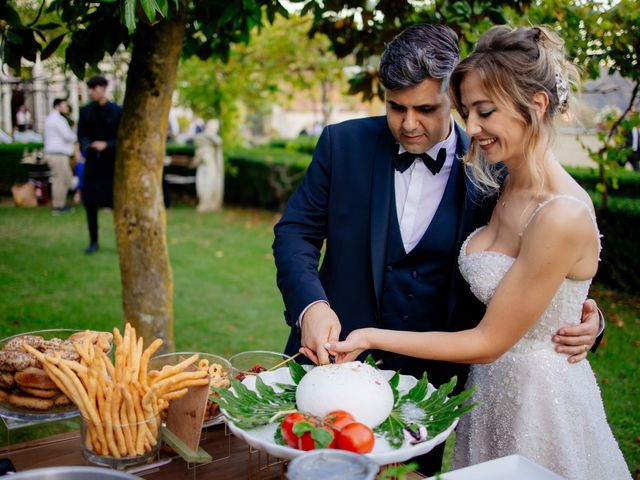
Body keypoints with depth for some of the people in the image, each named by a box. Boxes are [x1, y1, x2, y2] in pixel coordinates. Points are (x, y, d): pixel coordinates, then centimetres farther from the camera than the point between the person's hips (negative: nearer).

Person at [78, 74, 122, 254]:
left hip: (112, 163, -3)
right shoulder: (85, 111, 4)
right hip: (92, 163, 3)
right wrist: (87, 145, -18)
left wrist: (106, 145, -21)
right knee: (90, 203, 4)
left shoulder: (117, 111, -5)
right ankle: (93, 241, 16)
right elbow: (81, 135, 4)